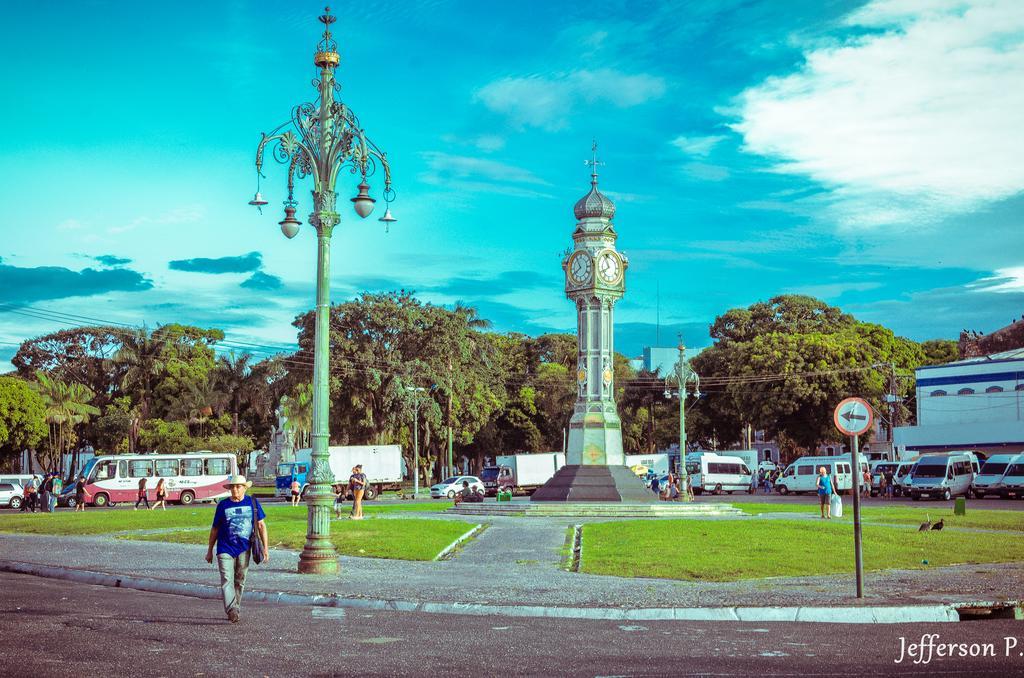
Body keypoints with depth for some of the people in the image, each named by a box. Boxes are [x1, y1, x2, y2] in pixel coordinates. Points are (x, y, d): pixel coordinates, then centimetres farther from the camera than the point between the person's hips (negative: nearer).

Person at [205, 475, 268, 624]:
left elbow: (261, 525, 6)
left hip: (243, 549, 2)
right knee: (227, 580, -15)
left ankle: (235, 609, 23)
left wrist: (265, 547, 0)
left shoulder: (252, 503, 3)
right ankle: (232, 610, -27)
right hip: (225, 549, -1)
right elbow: (215, 529, 10)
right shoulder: (223, 505, 2)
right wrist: (209, 551, 12)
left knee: (240, 581, 9)